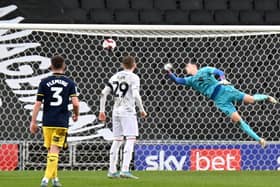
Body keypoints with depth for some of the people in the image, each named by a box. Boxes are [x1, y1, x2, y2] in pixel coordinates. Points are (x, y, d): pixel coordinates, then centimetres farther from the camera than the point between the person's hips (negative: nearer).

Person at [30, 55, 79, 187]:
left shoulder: (44, 82, 1)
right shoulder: (70, 83, 0)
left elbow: (38, 103, -3)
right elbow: (75, 103, -7)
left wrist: (33, 122, 3)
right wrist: (76, 115, 13)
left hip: (47, 122, 1)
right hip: (62, 122, -1)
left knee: (50, 151, 14)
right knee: (54, 151, -3)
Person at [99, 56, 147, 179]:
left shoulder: (115, 76, 12)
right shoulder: (133, 77, -6)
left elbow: (104, 93, 8)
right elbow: (136, 95, -17)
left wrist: (102, 111, 14)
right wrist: (142, 110, -5)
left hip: (116, 112, 7)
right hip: (128, 112, -7)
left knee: (117, 140, 13)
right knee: (131, 139, -8)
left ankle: (112, 171, 13)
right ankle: (125, 170, -20)